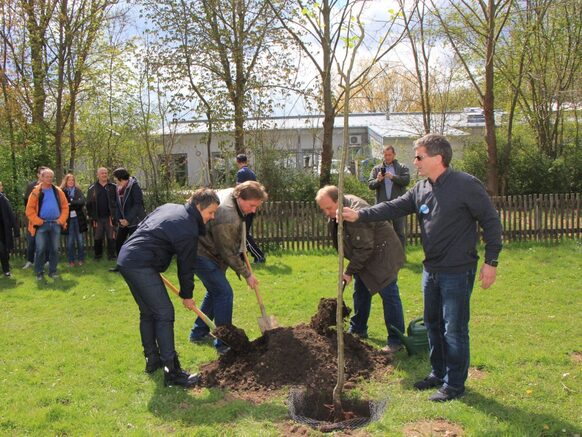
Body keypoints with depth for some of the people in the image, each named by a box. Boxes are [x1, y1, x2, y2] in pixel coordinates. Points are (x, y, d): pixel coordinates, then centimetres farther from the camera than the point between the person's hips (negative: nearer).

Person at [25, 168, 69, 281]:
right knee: (40, 249, -3)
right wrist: (38, 221, -10)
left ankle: (52, 271, 16)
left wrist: (62, 220, -3)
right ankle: (39, 272, 8)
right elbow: (29, 209, -3)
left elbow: (65, 206, 8)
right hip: (42, 225, -2)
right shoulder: (36, 192, 0)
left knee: (55, 249, 6)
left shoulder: (58, 191, 8)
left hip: (55, 224, 3)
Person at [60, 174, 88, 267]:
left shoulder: (78, 191, 7)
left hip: (78, 218, 2)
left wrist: (70, 204, -14)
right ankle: (71, 261, 11)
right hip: (68, 219, -2)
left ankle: (81, 259, 15)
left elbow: (82, 202, -7)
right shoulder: (62, 192, 1)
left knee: (80, 240, 6)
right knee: (70, 241, 3)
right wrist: (75, 206, -13)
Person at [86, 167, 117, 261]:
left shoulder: (112, 187, 4)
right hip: (98, 218, 1)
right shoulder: (92, 189, 7)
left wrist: (113, 216, -7)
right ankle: (98, 255, 18)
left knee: (111, 238, 1)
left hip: (109, 217, -1)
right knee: (97, 238, 8)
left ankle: (111, 255, 9)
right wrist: (92, 218, -1)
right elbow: (89, 204, 6)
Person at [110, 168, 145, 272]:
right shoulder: (118, 188, 9)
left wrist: (128, 219, -20)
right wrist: (119, 219, -5)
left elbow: (137, 204, -18)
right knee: (118, 243, 11)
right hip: (123, 221, 8)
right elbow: (117, 205, 10)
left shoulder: (134, 186, -13)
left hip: (134, 221, -8)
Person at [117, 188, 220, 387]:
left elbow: (142, 226, 23)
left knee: (148, 312, 19)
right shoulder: (189, 230, -12)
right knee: (164, 313, -7)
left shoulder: (169, 207, 14)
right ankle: (172, 371, -7)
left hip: (126, 258, 10)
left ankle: (152, 359, 30)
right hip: (141, 265, -10)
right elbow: (186, 266, -4)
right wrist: (187, 295, 10)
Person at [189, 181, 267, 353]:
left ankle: (198, 332, 30)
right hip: (201, 254, -10)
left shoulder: (231, 192, -5)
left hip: (209, 252, 10)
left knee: (214, 291, 18)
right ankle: (224, 343, -6)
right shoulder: (227, 218, -33)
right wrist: (247, 275, -12)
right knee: (224, 292, -12)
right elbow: (228, 253, -22)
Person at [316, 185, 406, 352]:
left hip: (382, 254, -10)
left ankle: (396, 340, -3)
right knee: (360, 291, 16)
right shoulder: (337, 210, -2)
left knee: (389, 294, -9)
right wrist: (352, 268, 9)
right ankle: (358, 330, 30)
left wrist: (349, 271, -20)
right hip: (366, 255, 10)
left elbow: (364, 248, -29)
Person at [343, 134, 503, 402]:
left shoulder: (466, 185, -14)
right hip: (431, 269, 8)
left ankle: (454, 384, 16)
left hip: (458, 271, -8)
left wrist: (491, 261, -12)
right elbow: (393, 208, 4)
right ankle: (438, 374, 34)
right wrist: (359, 215, -6)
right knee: (432, 324, 17)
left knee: (454, 329, 1)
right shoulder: (420, 189, 6)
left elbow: (490, 221, -11)